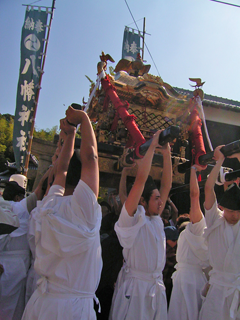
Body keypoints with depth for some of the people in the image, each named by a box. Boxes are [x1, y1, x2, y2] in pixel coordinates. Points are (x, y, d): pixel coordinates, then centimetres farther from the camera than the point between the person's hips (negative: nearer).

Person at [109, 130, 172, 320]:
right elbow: (141, 179, -18)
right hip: (135, 285, -6)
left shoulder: (156, 219, 8)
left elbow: (167, 185, 8)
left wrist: (166, 154, 5)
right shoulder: (132, 218, -10)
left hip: (157, 286, 7)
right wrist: (152, 146, -14)